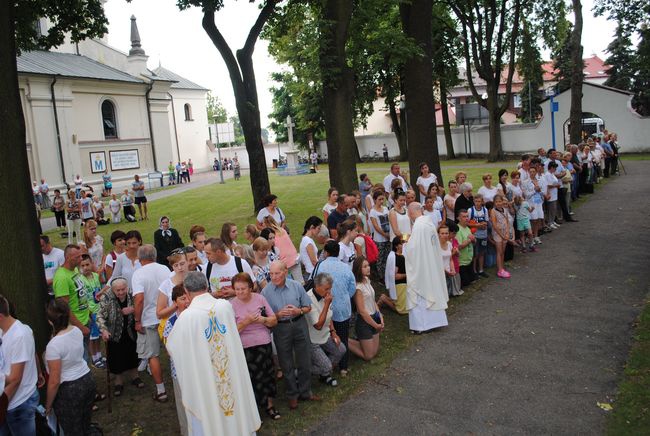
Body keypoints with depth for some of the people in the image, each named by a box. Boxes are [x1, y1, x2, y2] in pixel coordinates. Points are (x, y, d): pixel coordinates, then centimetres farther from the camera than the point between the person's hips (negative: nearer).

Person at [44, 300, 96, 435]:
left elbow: (55, 381, -19)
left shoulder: (54, 345, -25)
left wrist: (48, 405, -5)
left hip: (69, 390, -6)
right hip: (87, 380, 6)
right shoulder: (77, 331, -6)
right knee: (85, 425, 23)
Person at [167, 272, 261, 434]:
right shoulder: (226, 305, -8)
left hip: (203, 378, -3)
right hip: (233, 372, 4)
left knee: (208, 419, 14)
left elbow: (172, 346, -2)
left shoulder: (186, 316, -20)